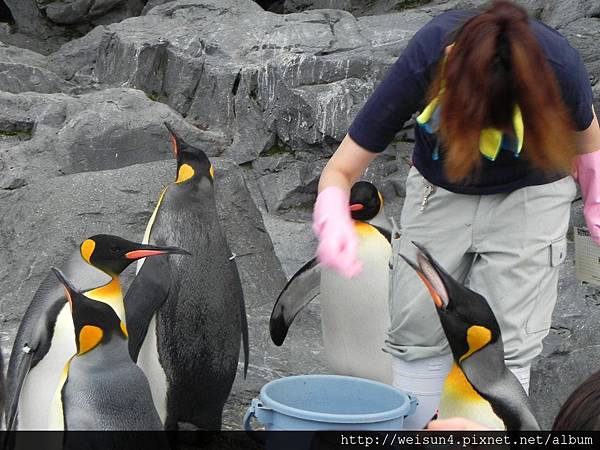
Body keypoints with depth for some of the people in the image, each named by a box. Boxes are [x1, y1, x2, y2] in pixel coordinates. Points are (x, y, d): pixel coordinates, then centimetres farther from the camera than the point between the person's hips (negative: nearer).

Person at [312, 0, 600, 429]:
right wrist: (333, 222, -47)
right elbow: (341, 170, -28)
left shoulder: (557, 64, -33)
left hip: (529, 196, -1)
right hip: (440, 192, 1)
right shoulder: (424, 63, -34)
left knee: (503, 345, -8)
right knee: (417, 335, 2)